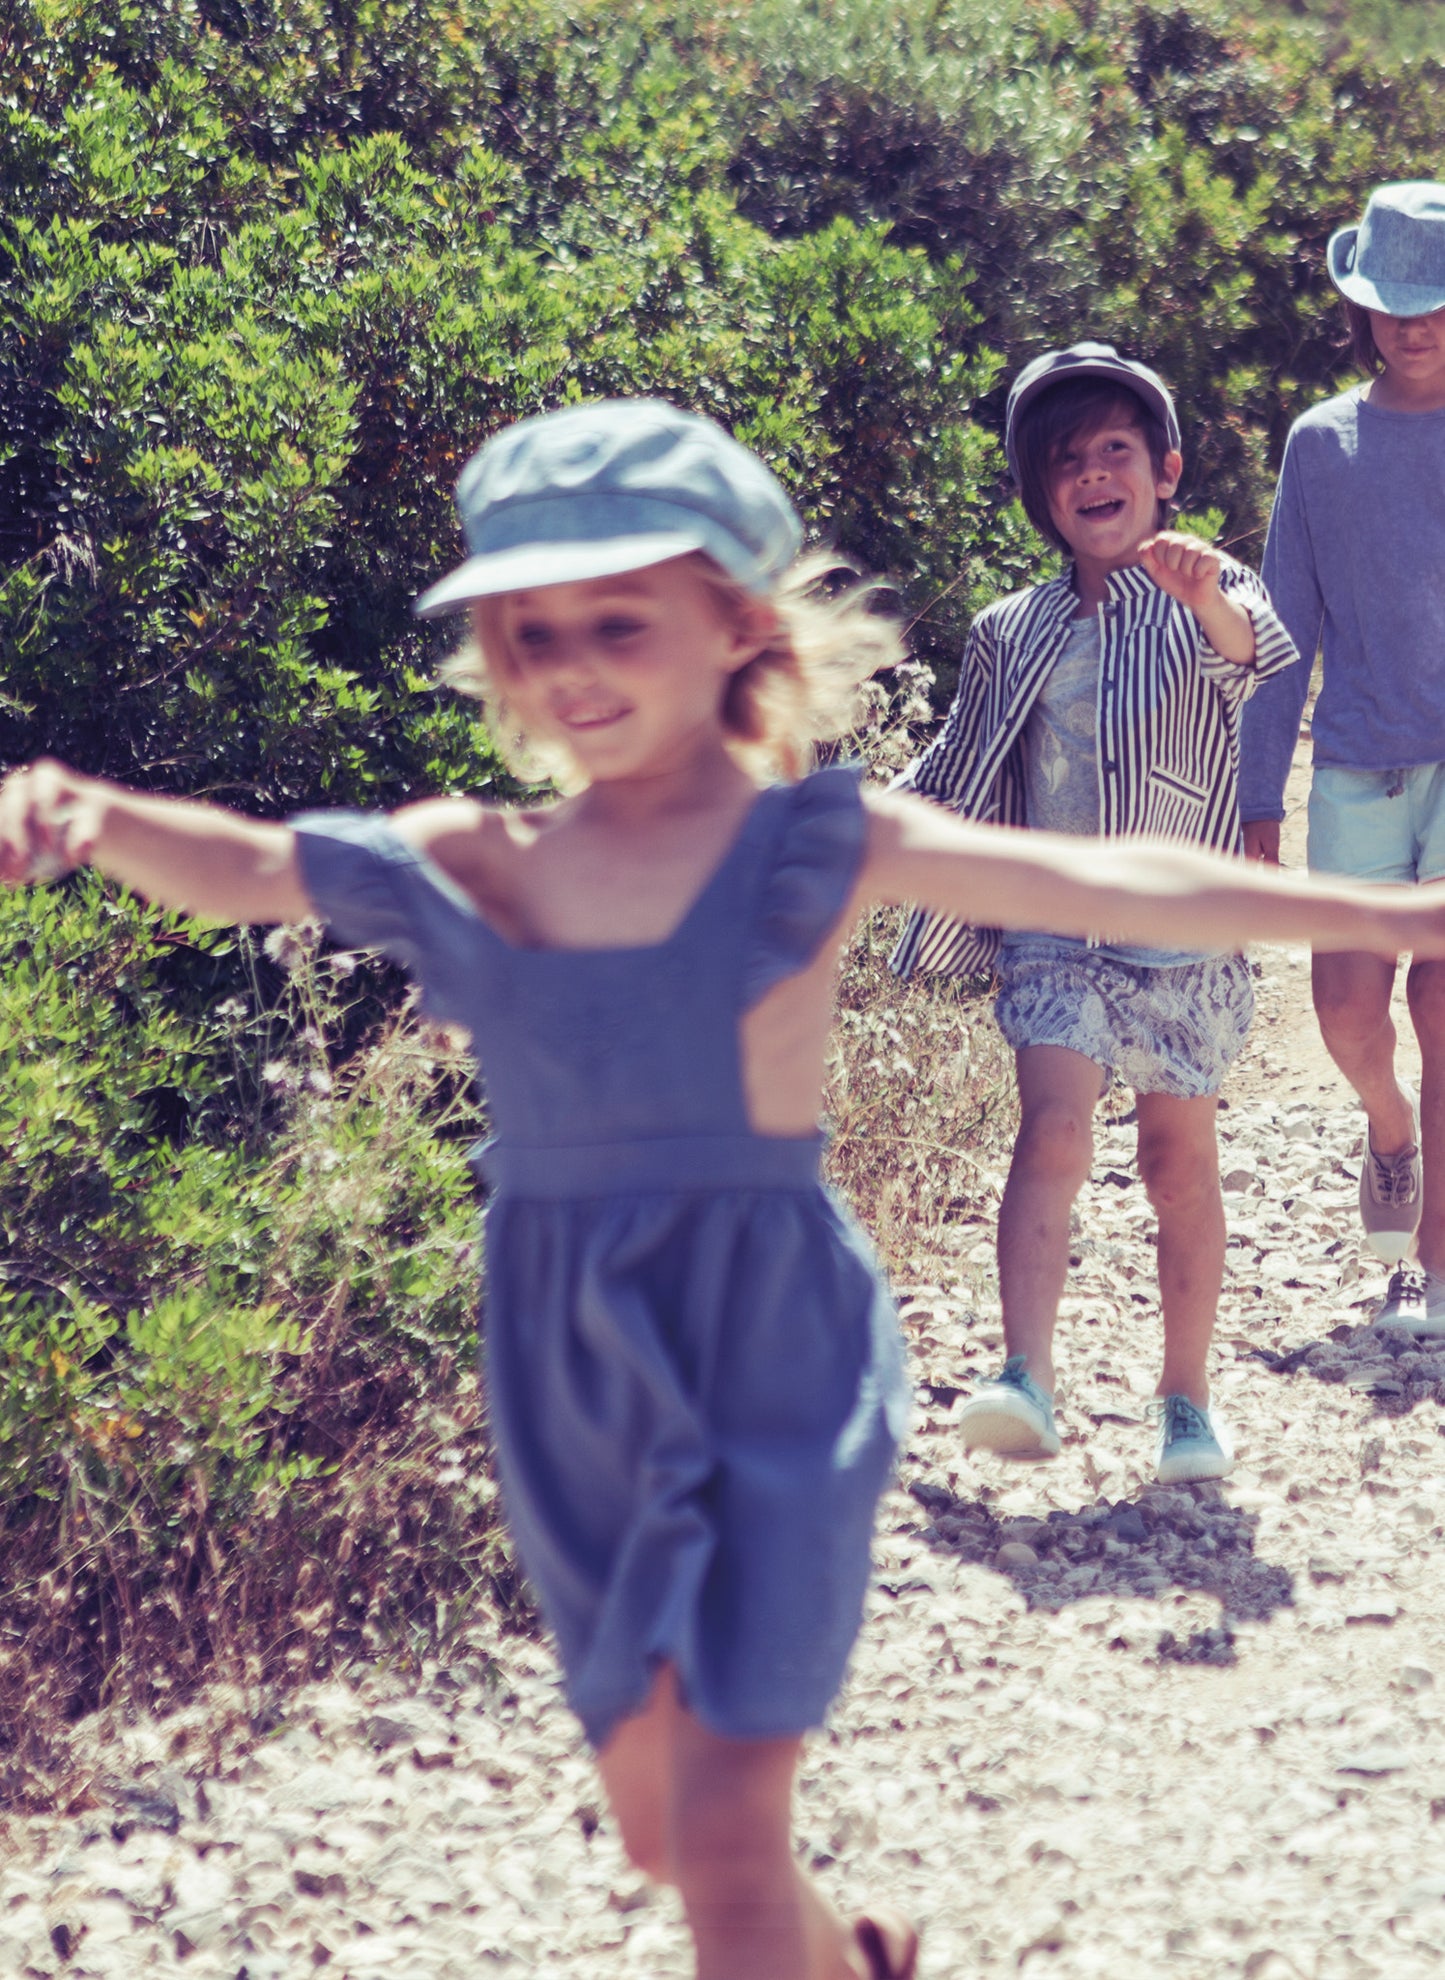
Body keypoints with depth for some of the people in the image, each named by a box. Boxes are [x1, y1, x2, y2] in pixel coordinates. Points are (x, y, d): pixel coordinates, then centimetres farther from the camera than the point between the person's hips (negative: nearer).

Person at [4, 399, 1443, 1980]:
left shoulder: (808, 844, -9)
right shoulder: (476, 861, 1)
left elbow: (1095, 884, -17)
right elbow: (248, 869, -6)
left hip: (768, 1354, -5)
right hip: (569, 1373, 5)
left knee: (727, 1827, -10)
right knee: (656, 1824, 17)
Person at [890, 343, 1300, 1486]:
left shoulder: (1208, 603, -1)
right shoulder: (1013, 639, 9)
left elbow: (1253, 650, -27)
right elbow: (949, 783, 20)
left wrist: (1209, 599, -50)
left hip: (1185, 935, -1)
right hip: (1057, 931, 1)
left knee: (1181, 1161, 6)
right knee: (1054, 1130, -18)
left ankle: (1188, 1401, 19)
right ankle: (1026, 1383, -28)